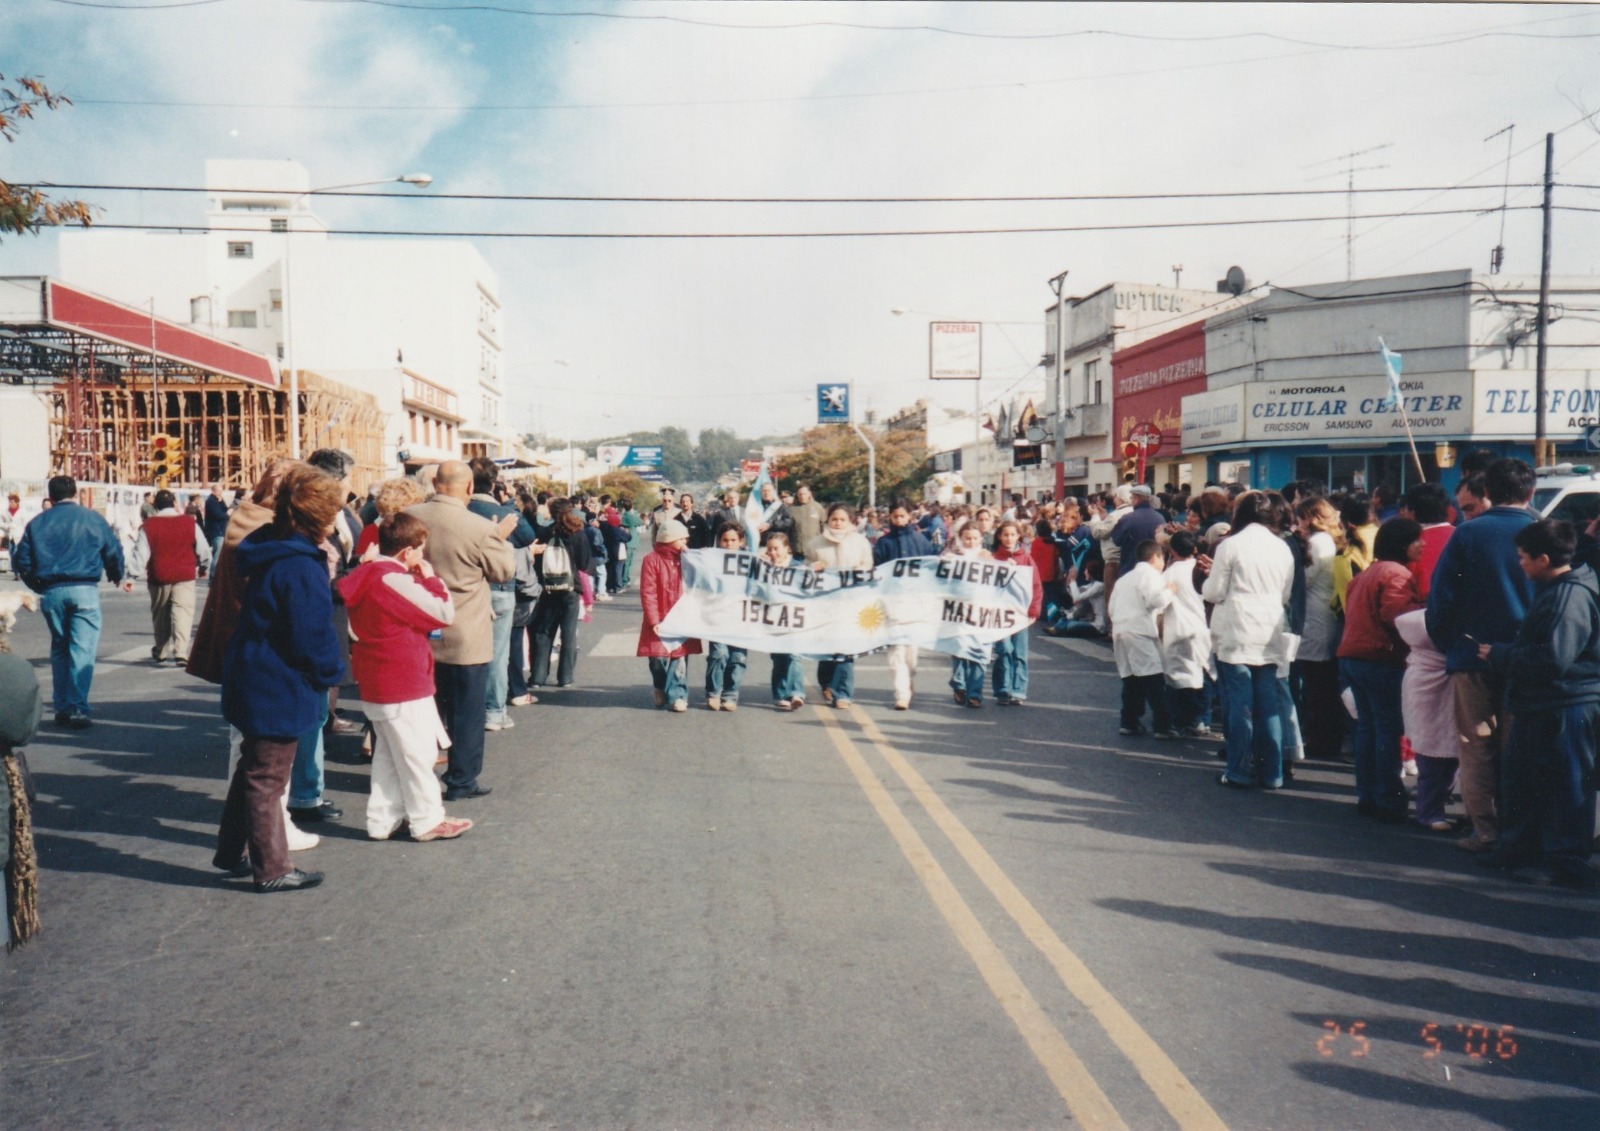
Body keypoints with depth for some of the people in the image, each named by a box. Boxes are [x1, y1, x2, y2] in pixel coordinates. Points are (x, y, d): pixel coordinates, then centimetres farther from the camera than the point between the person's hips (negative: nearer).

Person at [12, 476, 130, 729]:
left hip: (51, 592, 3)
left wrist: (38, 586, 19)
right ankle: (77, 708, -13)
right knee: (83, 649, -5)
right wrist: (118, 578, 21)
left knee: (59, 648, 15)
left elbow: (21, 559, 6)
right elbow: (114, 552, 4)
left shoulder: (37, 523, 8)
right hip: (85, 590, -3)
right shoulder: (92, 518, 3)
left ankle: (62, 708, 16)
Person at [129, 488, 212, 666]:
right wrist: (204, 566, 25)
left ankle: (160, 653, 28)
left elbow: (140, 553, -4)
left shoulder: (148, 526, -1)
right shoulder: (190, 523, -1)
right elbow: (203, 550, 7)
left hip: (158, 578, 1)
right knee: (183, 612, -3)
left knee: (160, 616, 16)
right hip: (184, 577, -1)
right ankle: (181, 652, -19)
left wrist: (132, 575, 0)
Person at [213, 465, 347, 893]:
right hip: (280, 689, -10)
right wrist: (333, 671, -6)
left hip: (254, 681, 10)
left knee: (253, 769, 22)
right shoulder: (301, 567, -24)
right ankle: (272, 870, 14)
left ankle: (230, 850, 34)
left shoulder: (270, 552, 6)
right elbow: (313, 637, -23)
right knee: (267, 779, 1)